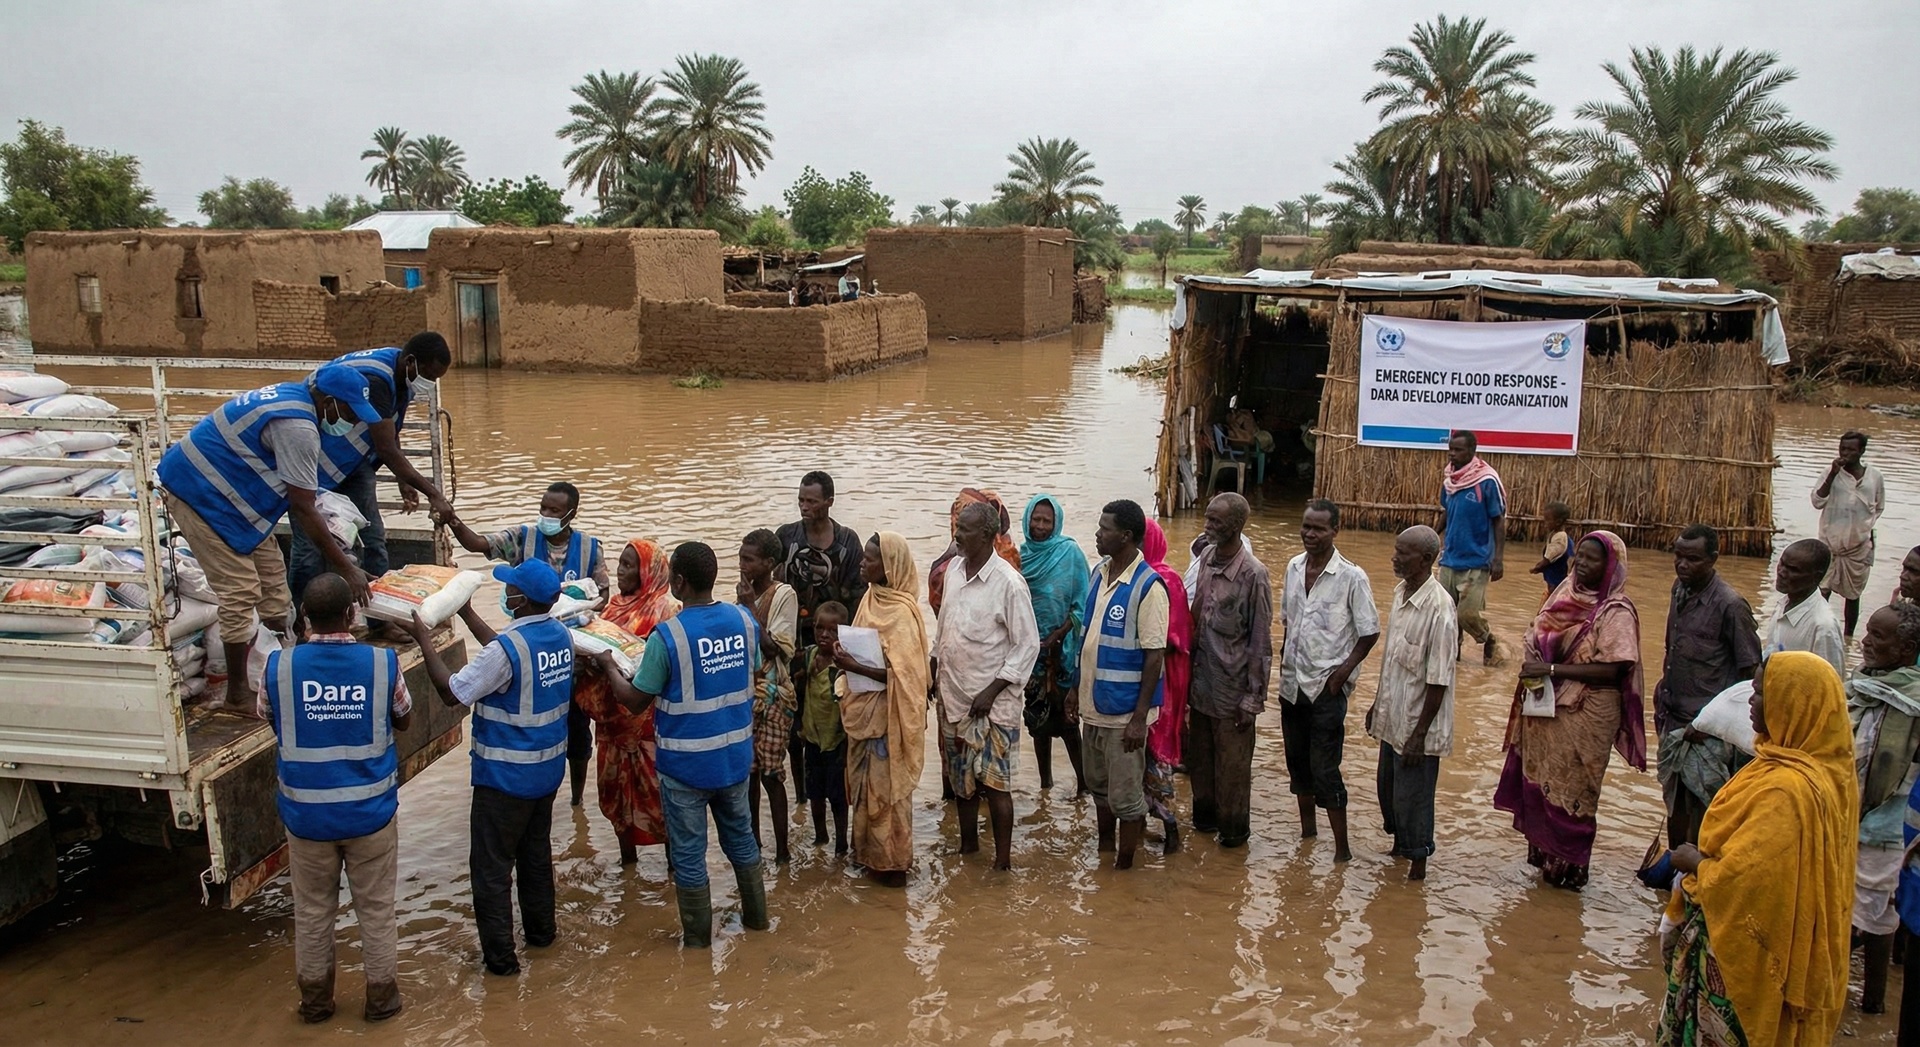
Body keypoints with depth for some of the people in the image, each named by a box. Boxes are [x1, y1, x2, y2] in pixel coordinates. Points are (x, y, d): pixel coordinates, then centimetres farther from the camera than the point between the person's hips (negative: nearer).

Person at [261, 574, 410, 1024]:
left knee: (312, 910, 18)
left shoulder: (278, 667, -14)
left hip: (306, 813, 1)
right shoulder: (383, 664, -15)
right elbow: (404, 719, 2)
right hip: (370, 812, -1)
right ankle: (382, 996, 27)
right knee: (376, 909, 15)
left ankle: (315, 999, 31)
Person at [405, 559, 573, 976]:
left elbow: (452, 692, -19)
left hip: (505, 776, -8)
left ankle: (499, 954, 10)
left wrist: (425, 642, -10)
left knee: (492, 866, 5)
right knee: (537, 852, 23)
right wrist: (467, 614, 21)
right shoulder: (561, 636, -1)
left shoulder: (508, 647, -26)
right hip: (548, 768, 8)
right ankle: (540, 930, 36)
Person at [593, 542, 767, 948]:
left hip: (686, 762, -5)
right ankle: (757, 916, 35)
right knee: (740, 837, 23)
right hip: (735, 755, 5)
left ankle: (697, 938, 22)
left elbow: (635, 701, -10)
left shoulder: (667, 635, -21)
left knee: (688, 853, 10)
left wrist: (609, 665, 6)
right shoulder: (744, 620, -6)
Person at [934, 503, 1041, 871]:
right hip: (953, 695, 7)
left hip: (992, 701, -7)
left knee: (994, 781, -3)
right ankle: (968, 844, 33)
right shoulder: (953, 569, 4)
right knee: (961, 776, 17)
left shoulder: (1008, 582, -17)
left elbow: (1028, 644, -15)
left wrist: (992, 691, -17)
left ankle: (1003, 861, 8)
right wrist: (934, 667, 13)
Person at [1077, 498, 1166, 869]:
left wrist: (1140, 716, -19)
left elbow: (1155, 656, -18)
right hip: (1093, 704, 8)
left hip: (1124, 712, -8)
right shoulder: (1100, 573, 5)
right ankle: (1103, 850, 41)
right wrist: (1078, 687, 16)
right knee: (1099, 784, 22)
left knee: (1125, 796, 4)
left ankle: (1124, 866, 20)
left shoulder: (1148, 587, -18)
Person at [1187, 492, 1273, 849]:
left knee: (1232, 765, 8)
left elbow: (1260, 642, -15)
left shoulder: (1253, 574, -18)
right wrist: (1189, 671, 12)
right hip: (1201, 681, 6)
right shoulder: (1207, 558, 2)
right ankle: (1204, 815, 37)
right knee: (1199, 756, 19)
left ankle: (1234, 827, 26)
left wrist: (1253, 698, -13)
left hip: (1231, 687, -6)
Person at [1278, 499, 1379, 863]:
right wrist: (1285, 659, 8)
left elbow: (1370, 633, -9)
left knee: (1324, 769, -4)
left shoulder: (1352, 578, -15)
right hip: (1292, 682, 6)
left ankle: (1341, 849, 8)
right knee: (1297, 760, 16)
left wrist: (1343, 671, -14)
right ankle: (1307, 829, 34)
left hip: (1327, 687, -6)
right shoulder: (1294, 567, 3)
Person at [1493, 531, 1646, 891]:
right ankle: (1544, 853, 30)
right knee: (1538, 783, 14)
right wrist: (1532, 666, -7)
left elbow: (1610, 670, -21)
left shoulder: (1616, 611, -15)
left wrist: (1552, 669, -23)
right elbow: (1538, 638, 15)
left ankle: (1568, 867, 20)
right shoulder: (1567, 592, 5)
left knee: (1569, 792, 5)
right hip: (1546, 708, 7)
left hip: (1585, 716, -7)